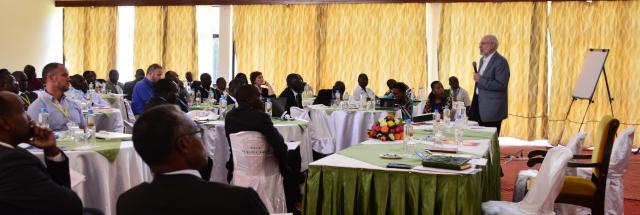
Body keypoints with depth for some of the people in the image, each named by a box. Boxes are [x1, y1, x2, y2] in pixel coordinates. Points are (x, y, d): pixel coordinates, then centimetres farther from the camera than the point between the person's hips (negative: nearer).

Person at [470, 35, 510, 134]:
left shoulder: (501, 61, -14)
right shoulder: (483, 60, 15)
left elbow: (501, 85, -22)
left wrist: (481, 80, -21)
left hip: (492, 110, -8)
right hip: (479, 104, 9)